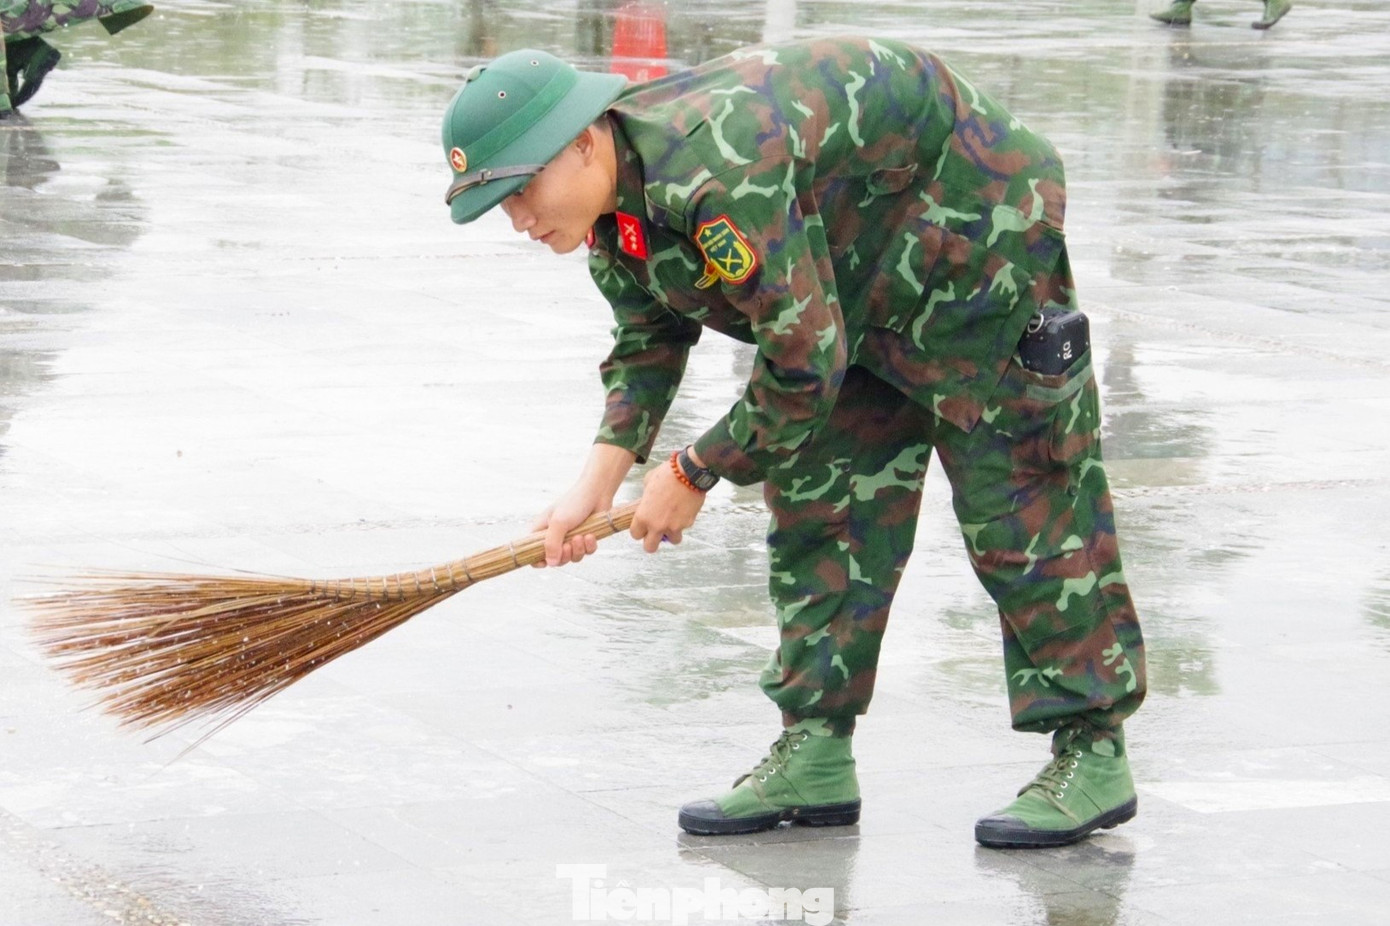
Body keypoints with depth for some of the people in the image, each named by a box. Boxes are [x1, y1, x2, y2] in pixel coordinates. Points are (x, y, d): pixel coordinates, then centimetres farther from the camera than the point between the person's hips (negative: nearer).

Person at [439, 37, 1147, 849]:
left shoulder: (715, 174, -38)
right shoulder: (612, 206, -7)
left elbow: (805, 361, -32)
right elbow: (647, 342, 9)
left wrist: (695, 474, -19)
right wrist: (600, 479, -4)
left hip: (978, 227, -10)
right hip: (854, 281, 10)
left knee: (1022, 498, -8)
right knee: (814, 499, 5)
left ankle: (1095, 754, -2)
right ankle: (816, 758, 8)